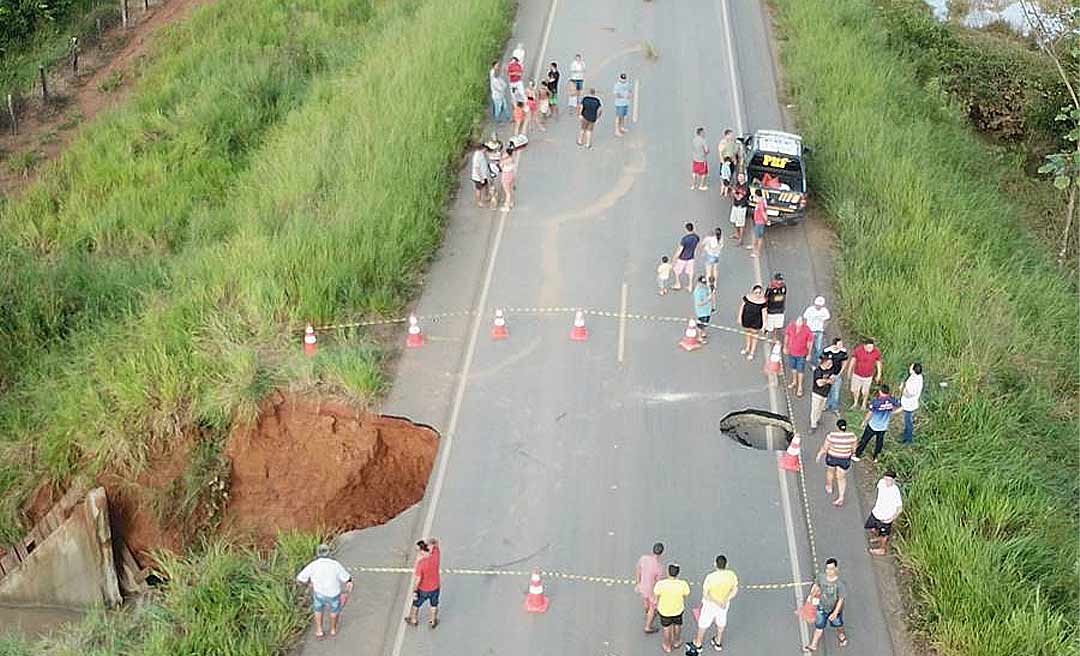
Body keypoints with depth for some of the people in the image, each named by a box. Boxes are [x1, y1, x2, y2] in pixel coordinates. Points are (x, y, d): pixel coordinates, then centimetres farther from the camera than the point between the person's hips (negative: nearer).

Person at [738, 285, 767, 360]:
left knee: (754, 336, 15)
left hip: (756, 322, -2)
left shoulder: (763, 302, -22)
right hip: (747, 320, 2)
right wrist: (739, 317, -1)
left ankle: (752, 353, 32)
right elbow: (742, 307, -5)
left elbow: (764, 312, -13)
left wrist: (764, 324, -11)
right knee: (748, 334, 25)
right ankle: (747, 348, 49)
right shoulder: (747, 298, -18)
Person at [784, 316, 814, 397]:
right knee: (793, 367, 25)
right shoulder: (790, 326, -21)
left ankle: (800, 387, 30)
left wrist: (809, 354, -7)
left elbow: (810, 342, -13)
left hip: (801, 354, -3)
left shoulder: (807, 330, -28)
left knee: (800, 370, 11)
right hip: (791, 352, 3)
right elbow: (786, 336, -2)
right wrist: (785, 347, 6)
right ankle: (794, 382, 50)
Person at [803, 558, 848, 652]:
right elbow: (816, 585, 3)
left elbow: (841, 599, -27)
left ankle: (841, 635, 59)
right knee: (819, 626, 10)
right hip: (822, 607, 2)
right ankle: (813, 646, 26)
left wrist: (835, 612, -33)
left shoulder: (840, 583, -32)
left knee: (838, 624, 26)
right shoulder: (821, 577, -19)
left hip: (835, 608, -2)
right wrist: (811, 595, 11)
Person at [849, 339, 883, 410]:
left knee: (865, 392, 16)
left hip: (868, 376, 0)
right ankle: (855, 403, 43)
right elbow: (853, 360, -7)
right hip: (857, 374, 0)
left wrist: (879, 374, 5)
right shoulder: (858, 350, -24)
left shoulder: (877, 352, -21)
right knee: (855, 390, 17)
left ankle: (864, 404, 44)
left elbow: (878, 363, -3)